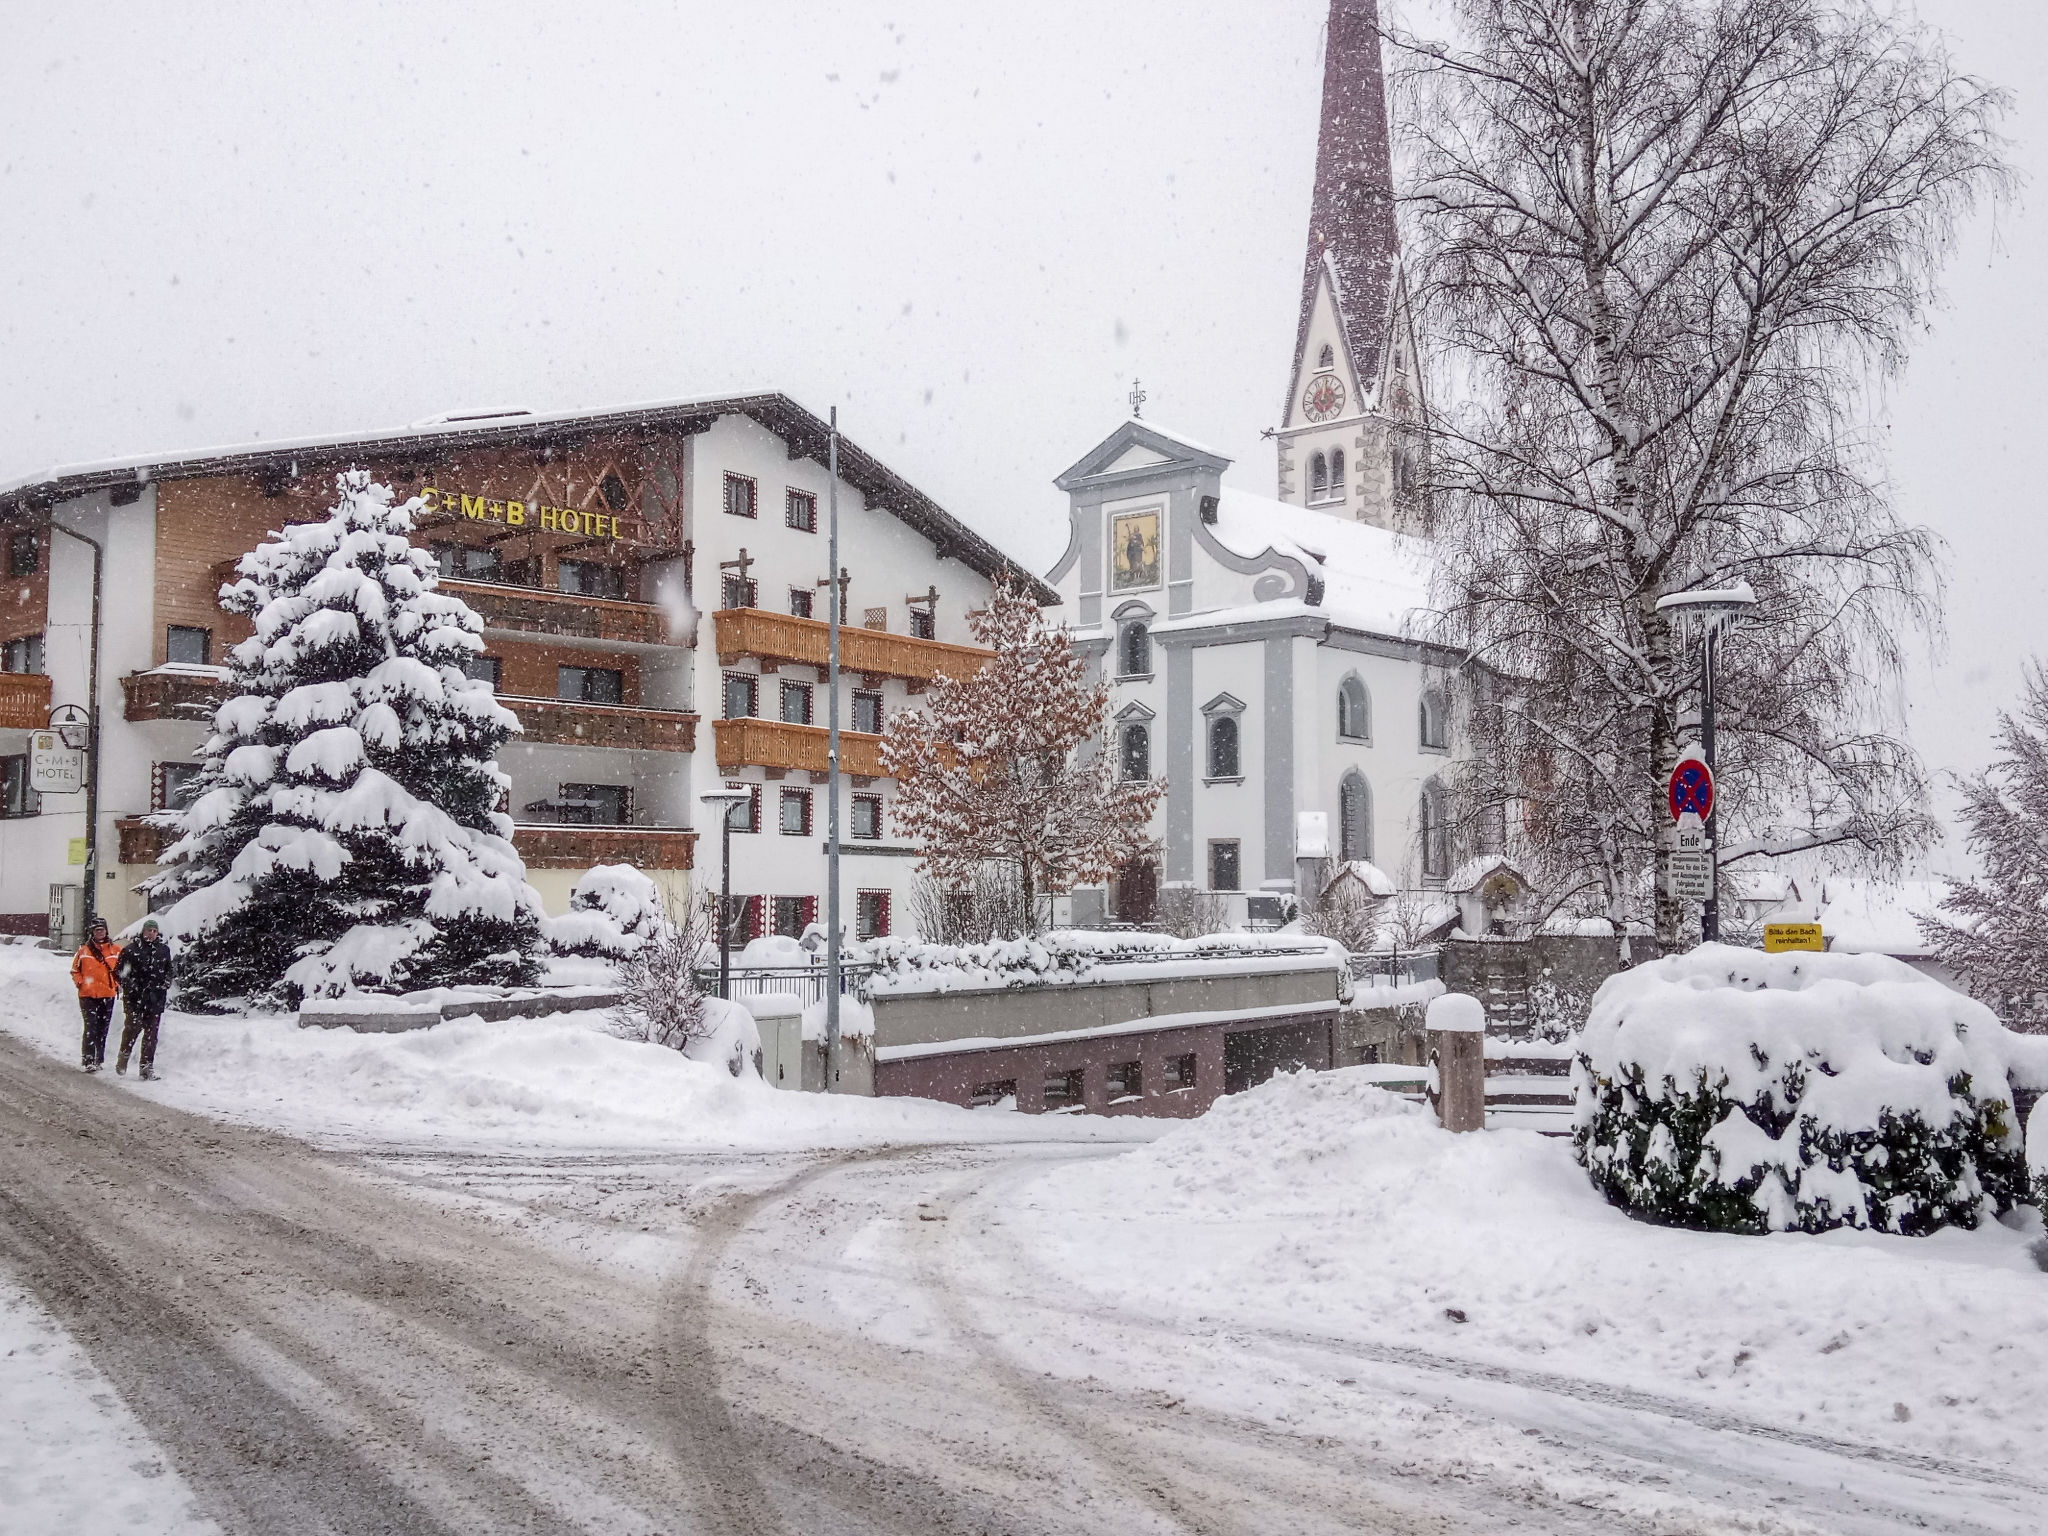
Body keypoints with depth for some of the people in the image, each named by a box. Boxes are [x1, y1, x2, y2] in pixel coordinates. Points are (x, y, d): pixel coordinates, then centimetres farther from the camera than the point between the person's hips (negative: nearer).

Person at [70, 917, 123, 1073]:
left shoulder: (116, 950, 5)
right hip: (88, 995, -2)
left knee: (102, 1029, 10)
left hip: (108, 995, 2)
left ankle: (99, 1059, 20)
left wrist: (118, 984, 5)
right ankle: (88, 1060, -11)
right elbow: (75, 970, 11)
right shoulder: (84, 950, 3)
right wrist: (80, 983, -4)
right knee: (91, 1028, -11)